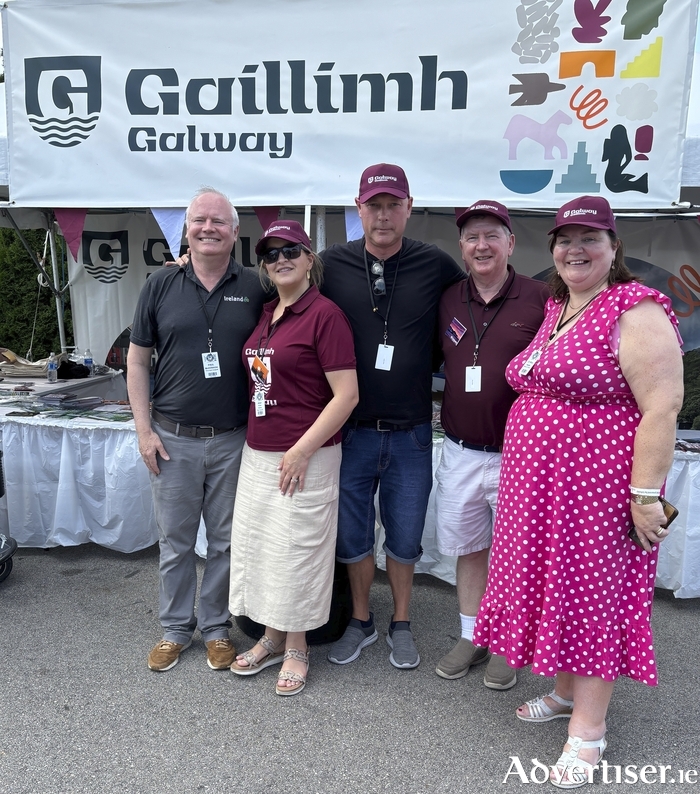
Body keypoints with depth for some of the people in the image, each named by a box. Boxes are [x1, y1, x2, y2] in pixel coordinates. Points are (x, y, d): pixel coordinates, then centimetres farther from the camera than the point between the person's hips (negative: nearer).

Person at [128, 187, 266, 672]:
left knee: (226, 541, 11)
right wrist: (144, 428, -1)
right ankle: (175, 629, 30)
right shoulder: (161, 285, 2)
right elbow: (138, 359, 5)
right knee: (175, 541, 12)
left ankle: (217, 627, 30)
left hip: (234, 440, 0)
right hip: (173, 438, 1)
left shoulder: (255, 289, 1)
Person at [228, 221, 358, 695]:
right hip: (258, 454, 8)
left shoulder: (325, 314, -13)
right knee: (257, 545, 15)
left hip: (305, 459, -7)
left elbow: (346, 395, -17)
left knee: (296, 551, 4)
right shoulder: (265, 314, 9)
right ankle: (272, 638, 34)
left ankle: (297, 648, 26)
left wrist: (302, 451, -18)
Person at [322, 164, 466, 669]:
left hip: (411, 432, 0)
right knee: (352, 535, 13)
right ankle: (361, 622, 36)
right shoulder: (332, 264, -2)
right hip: (351, 430, 1)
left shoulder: (436, 266, -2)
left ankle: (401, 625, 36)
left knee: (405, 537, 13)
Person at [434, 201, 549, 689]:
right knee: (468, 548, 16)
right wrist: (448, 398, 5)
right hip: (461, 452, 4)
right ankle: (471, 638, 35)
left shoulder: (540, 299, -8)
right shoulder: (448, 301, 6)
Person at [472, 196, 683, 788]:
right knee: (552, 584, 16)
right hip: (540, 484, 8)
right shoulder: (554, 310, 12)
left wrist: (646, 494, -21)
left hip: (599, 486, -8)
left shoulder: (636, 313, -13)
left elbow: (661, 408, -18)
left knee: (593, 593, 3)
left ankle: (588, 727, 19)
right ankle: (565, 691, 36)